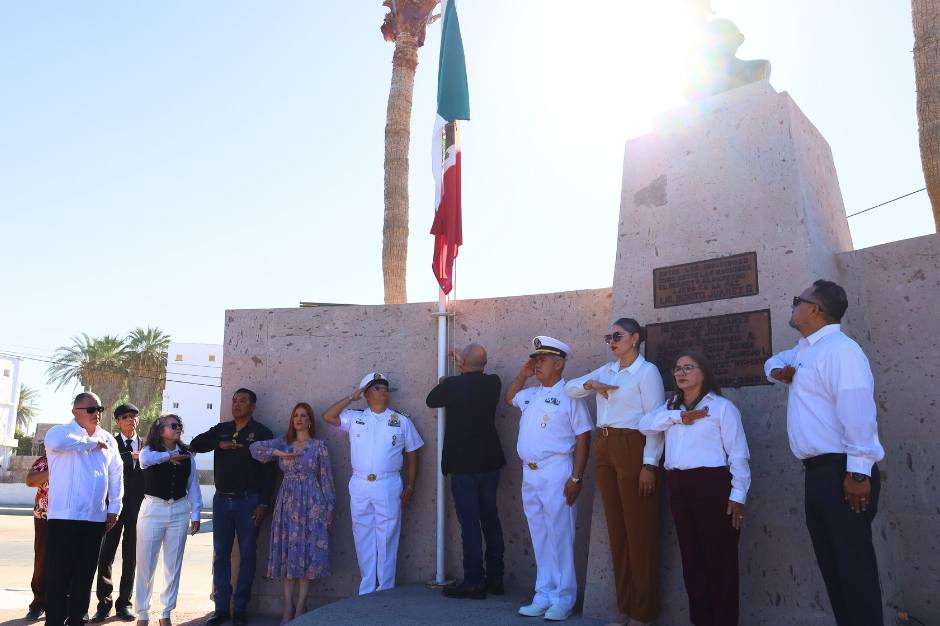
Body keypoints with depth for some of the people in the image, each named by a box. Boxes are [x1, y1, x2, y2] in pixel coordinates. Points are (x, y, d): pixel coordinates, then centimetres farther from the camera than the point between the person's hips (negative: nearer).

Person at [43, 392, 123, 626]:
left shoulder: (108, 440, 12)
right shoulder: (61, 431, -3)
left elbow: (116, 475, 14)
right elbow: (55, 442, -28)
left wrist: (114, 508, 7)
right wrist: (92, 443, -17)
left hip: (96, 518, 5)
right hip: (64, 517, -5)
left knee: (84, 576, 11)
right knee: (59, 574, -1)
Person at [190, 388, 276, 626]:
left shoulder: (262, 433, -1)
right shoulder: (221, 429, 12)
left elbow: (268, 470, -5)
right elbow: (195, 444, 5)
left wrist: (264, 503, -12)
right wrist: (219, 444, -10)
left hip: (248, 501, -4)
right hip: (222, 500, 4)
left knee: (247, 554, 1)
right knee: (221, 553, 6)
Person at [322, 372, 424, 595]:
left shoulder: (402, 421, 6)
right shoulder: (354, 418, 8)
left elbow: (412, 456, 8)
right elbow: (327, 416, -1)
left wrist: (409, 488, 2)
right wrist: (351, 397, 0)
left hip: (389, 486, -2)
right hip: (360, 486, 2)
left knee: (387, 540, 1)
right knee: (363, 540, 8)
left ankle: (385, 591, 11)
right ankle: (366, 591, 19)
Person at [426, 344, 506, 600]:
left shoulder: (453, 385, -15)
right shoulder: (493, 383, -2)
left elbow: (431, 400, 5)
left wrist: (443, 383, 22)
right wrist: (465, 368, 30)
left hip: (463, 464, -5)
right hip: (490, 462, 5)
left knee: (469, 523, -1)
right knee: (491, 519, 13)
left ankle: (475, 582, 2)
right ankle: (495, 578, 20)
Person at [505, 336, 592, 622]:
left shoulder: (570, 396, -8)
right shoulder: (530, 395, 13)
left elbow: (583, 439, -10)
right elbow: (508, 398, 34)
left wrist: (576, 478, -15)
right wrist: (522, 375, 17)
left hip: (556, 473, -7)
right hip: (529, 474, 7)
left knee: (559, 537, -1)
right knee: (540, 539, 12)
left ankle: (563, 599, 9)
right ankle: (544, 595, 21)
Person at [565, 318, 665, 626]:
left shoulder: (647, 371, -5)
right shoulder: (607, 370, 15)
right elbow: (569, 389, 19)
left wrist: (650, 464, -16)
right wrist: (589, 384, -2)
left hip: (632, 449, -7)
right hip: (604, 449, 7)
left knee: (638, 530, -1)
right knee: (616, 529, 10)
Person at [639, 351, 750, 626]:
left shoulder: (722, 406, -3)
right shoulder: (671, 406, 18)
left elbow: (738, 454, -6)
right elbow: (645, 425, 1)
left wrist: (738, 495, -12)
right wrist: (678, 417, -9)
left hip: (712, 484, -6)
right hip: (678, 485, 6)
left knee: (719, 559, -1)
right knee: (691, 557, 12)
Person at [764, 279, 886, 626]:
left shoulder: (839, 350, -15)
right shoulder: (803, 349, 17)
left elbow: (858, 412, -24)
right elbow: (775, 360, 38)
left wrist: (858, 472, -27)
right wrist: (776, 370, 12)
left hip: (841, 471, -10)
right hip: (818, 471, 10)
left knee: (855, 564, -6)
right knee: (831, 563, 15)